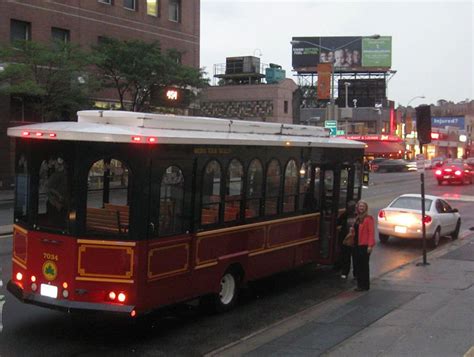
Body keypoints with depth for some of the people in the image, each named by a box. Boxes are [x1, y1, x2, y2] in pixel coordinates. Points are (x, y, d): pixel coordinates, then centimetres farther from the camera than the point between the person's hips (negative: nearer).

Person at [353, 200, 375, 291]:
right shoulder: (357, 218, 15)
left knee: (364, 265, -3)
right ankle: (360, 284, 17)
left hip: (364, 245, -8)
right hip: (357, 245, 8)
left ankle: (364, 285, 4)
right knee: (358, 265, 9)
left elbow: (371, 232, -14)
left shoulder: (368, 218, -9)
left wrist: (370, 245, -19)